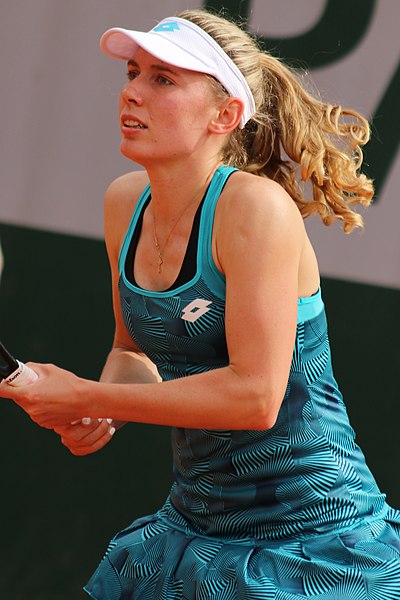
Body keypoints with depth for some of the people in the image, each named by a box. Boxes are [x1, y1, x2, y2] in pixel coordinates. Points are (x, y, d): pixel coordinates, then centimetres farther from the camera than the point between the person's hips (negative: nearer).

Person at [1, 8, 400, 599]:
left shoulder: (257, 206, -20)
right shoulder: (126, 202, 2)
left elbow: (254, 394, -25)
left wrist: (90, 399, -20)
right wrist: (99, 414, -6)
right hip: (194, 524, 7)